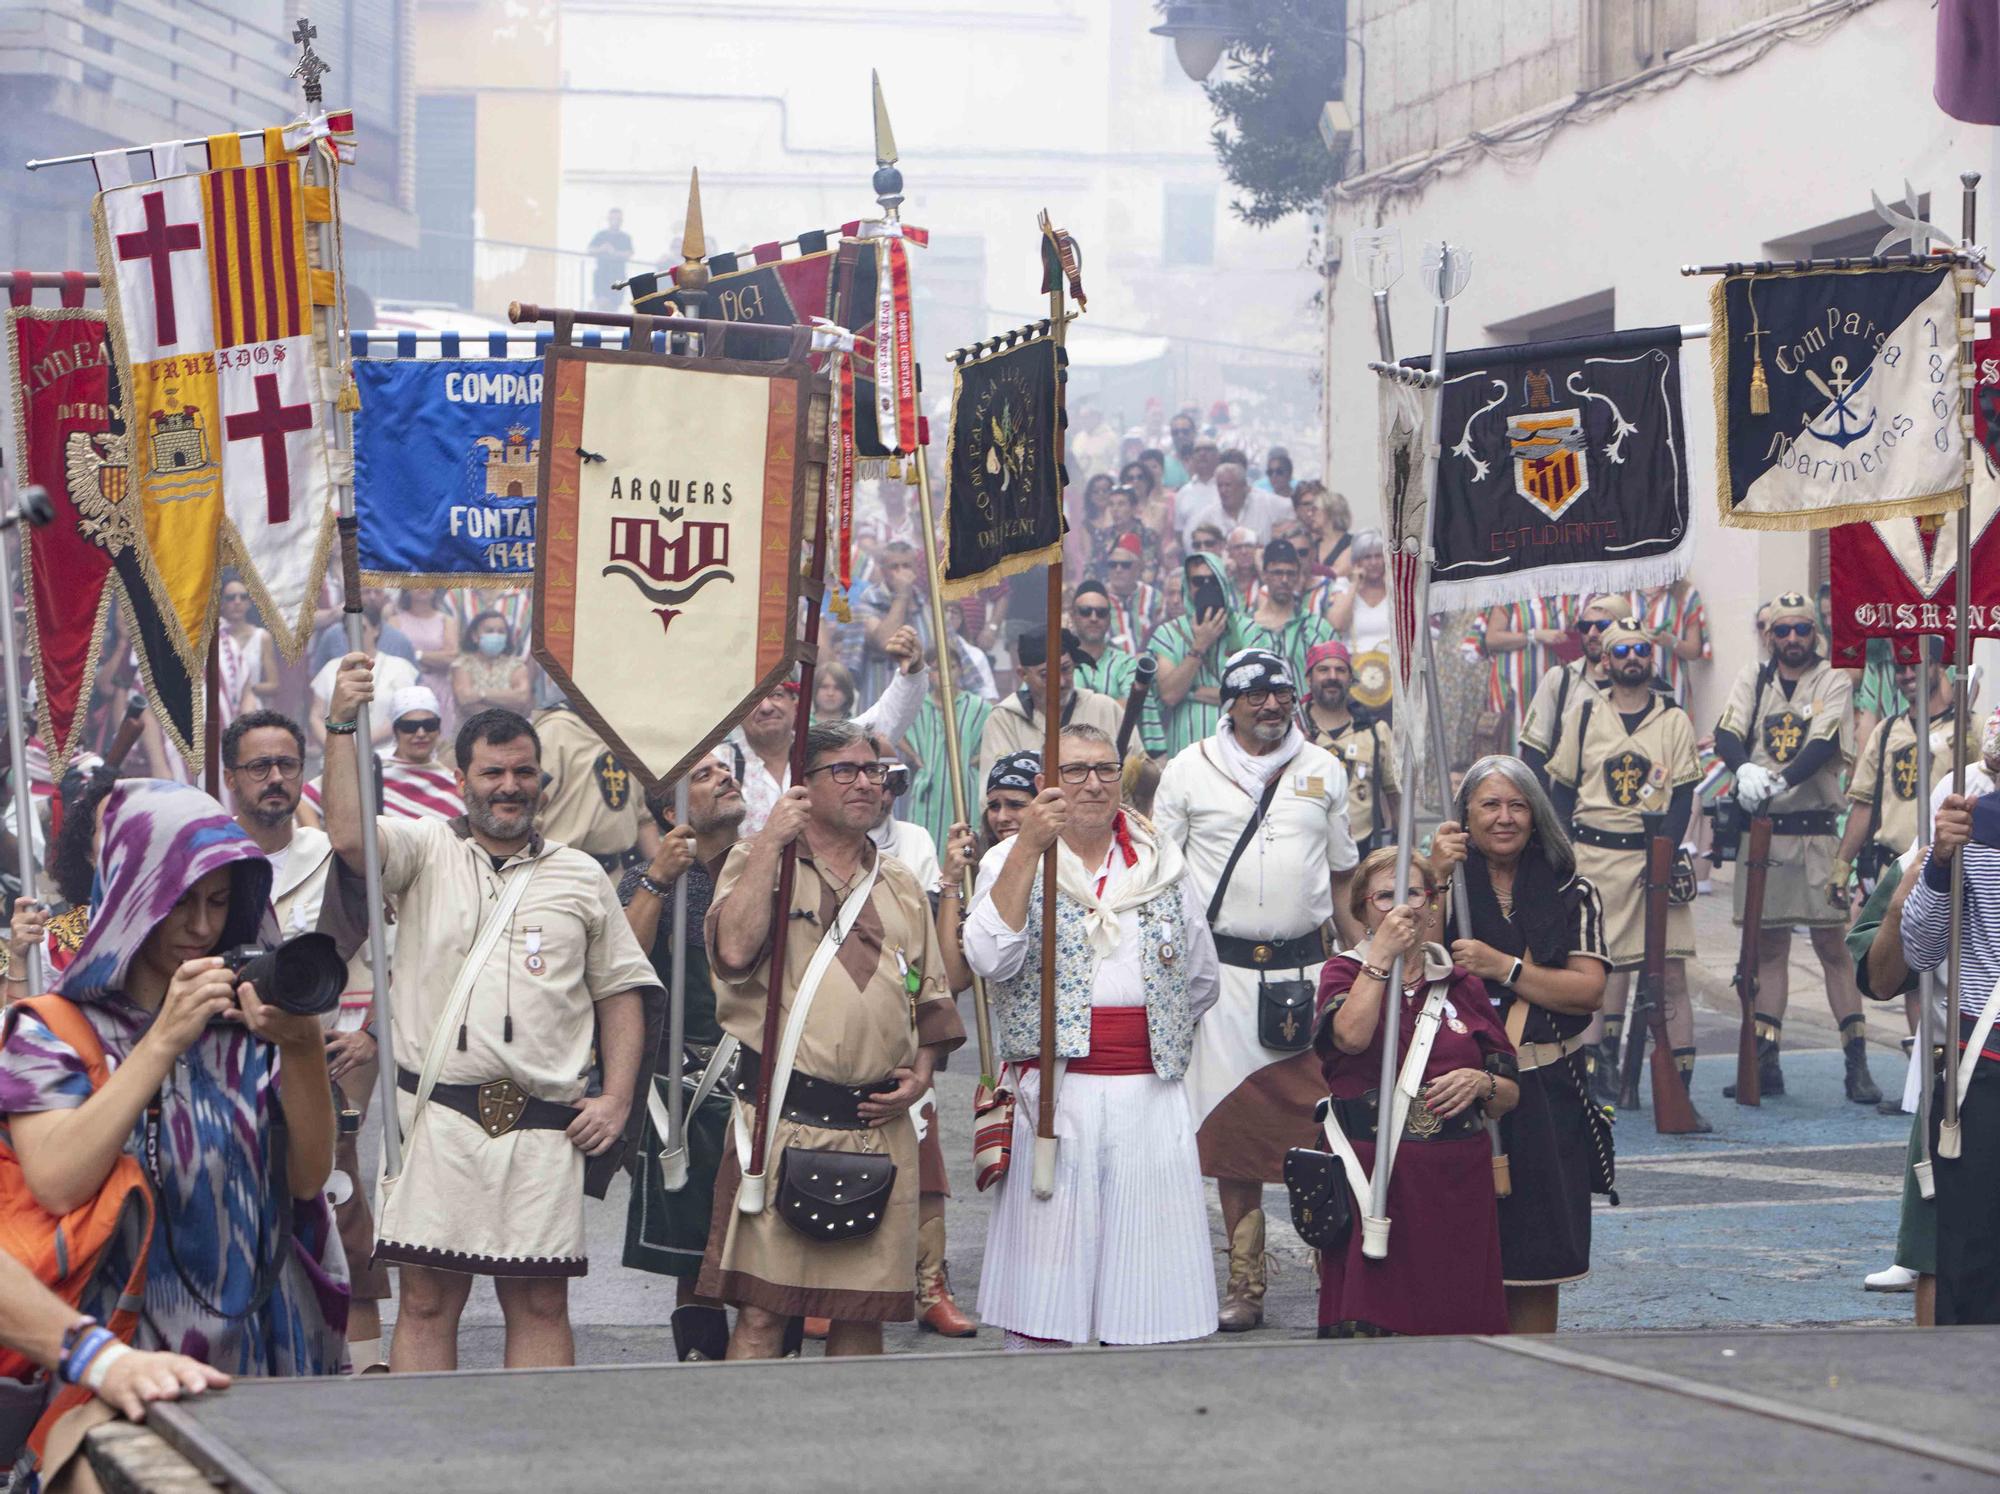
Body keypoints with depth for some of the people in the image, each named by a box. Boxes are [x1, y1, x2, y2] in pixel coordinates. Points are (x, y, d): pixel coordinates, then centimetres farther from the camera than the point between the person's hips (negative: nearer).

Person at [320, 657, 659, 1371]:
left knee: (541, 1304, 3)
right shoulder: (426, 849, 8)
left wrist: (617, 1099, 6)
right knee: (428, 1299, -1)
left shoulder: (580, 877, 15)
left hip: (544, 1128, 2)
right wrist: (342, 727, -18)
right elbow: (348, 837, -13)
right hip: (438, 1117, -2)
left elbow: (621, 989, 17)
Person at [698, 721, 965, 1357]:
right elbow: (734, 950, -17)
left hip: (880, 1125, 5)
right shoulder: (759, 862, 3)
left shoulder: (901, 885, 18)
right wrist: (771, 843, -13)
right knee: (761, 1311, -8)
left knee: (864, 1314, 7)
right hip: (783, 1114, -5)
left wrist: (921, 1072, 7)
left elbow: (931, 995, 25)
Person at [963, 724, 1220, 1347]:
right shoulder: (1011, 863, 3)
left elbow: (1200, 981, 23)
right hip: (1052, 1093, -3)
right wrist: (1029, 848, -21)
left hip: (1151, 1097, 3)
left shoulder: (1161, 865, 13)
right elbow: (991, 957, -17)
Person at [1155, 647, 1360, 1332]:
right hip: (1221, 964, -1)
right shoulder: (1190, 770, 6)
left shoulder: (1323, 770, 11)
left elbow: (1342, 870, 20)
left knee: (1319, 1122, -6)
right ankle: (1245, 1282, 3)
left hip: (1305, 966, 1)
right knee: (1231, 1122, -2)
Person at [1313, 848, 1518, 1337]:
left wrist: (1482, 1084, -6)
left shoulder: (1463, 986, 15)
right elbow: (1351, 1036, -17)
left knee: (1456, 1324, -3)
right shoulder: (1343, 973, 7)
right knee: (1368, 1324, -13)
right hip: (1373, 1180, -3)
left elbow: (1510, 1095, 16)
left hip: (1457, 1184, 3)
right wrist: (1382, 954, -14)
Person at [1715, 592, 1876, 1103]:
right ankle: (1765, 1062, 11)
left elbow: (1824, 745, -14)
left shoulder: (1832, 682, 0)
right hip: (1761, 830, 3)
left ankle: (1857, 1062, -3)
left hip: (1815, 831, -3)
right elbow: (1727, 734, -5)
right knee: (1768, 946, 8)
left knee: (1832, 944, -4)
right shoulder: (1753, 679, 9)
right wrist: (1745, 768, -27)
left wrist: (1780, 781, -30)